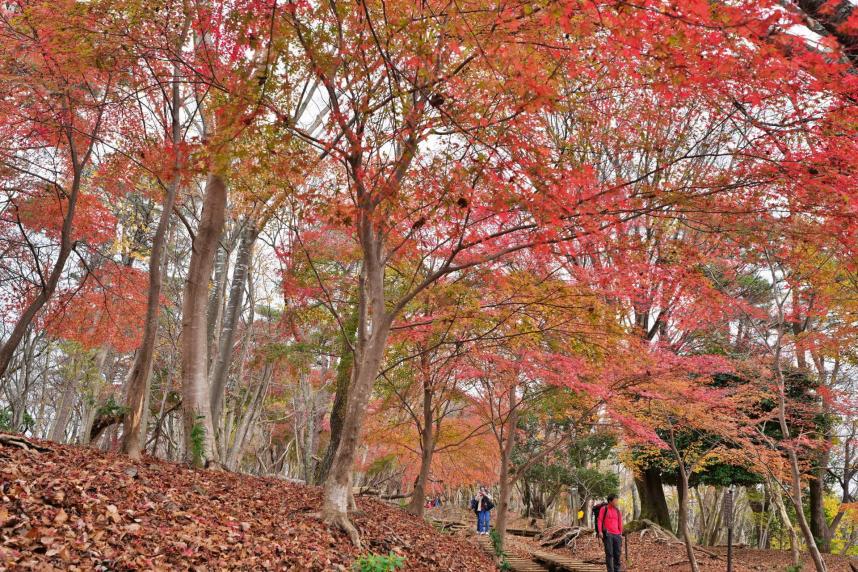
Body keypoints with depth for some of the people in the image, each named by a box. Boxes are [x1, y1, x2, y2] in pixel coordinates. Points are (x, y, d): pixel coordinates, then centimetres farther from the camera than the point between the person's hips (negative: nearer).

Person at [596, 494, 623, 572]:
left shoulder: (618, 511, 15)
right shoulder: (604, 509, 3)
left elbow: (620, 523, 19)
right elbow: (599, 520, -1)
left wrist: (621, 534, 11)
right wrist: (600, 531, -12)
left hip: (617, 535, 4)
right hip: (607, 534, -4)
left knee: (617, 553, 4)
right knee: (609, 553, -7)